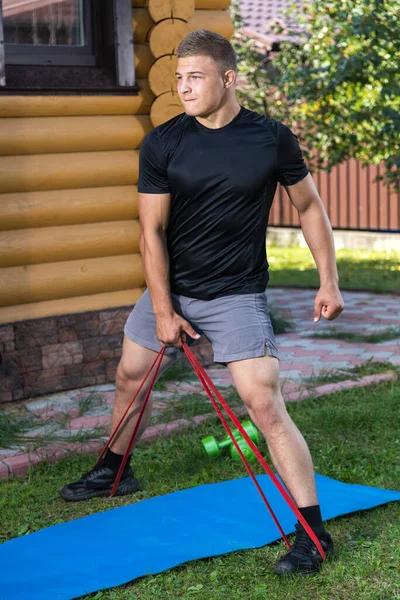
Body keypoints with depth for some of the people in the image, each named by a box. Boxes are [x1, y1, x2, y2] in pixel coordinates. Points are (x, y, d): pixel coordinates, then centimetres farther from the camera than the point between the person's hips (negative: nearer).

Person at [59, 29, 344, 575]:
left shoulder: (273, 139, -10)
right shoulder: (162, 144, -8)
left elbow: (309, 206, 4)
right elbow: (152, 231, -5)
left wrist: (329, 280, -1)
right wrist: (163, 310, -8)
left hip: (237, 297, -4)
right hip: (169, 289, 4)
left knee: (264, 403, -15)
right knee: (130, 375, 17)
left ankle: (313, 532, -8)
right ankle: (114, 471, 46)